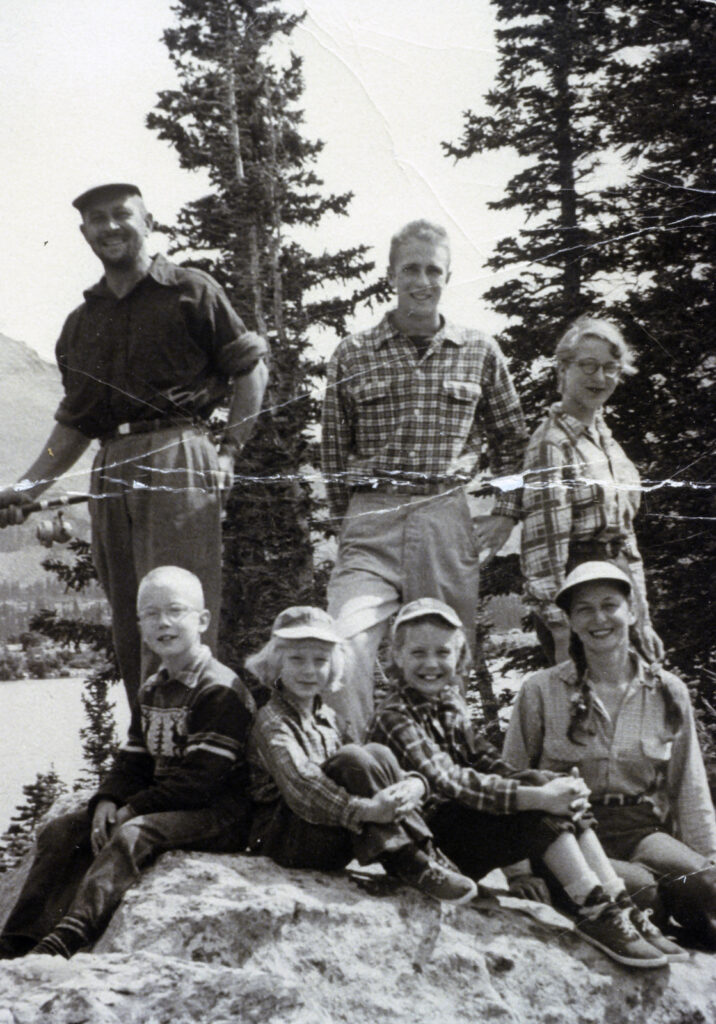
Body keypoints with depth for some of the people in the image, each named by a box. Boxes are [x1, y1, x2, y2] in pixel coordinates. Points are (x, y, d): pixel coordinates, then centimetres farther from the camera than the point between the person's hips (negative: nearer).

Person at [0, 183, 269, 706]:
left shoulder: (191, 291, 6)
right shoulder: (81, 322, 20)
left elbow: (251, 369, 7)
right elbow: (74, 425, 21)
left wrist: (229, 451, -3)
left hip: (177, 461, -5)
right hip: (111, 474, 5)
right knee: (129, 633, 4)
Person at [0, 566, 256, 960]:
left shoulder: (221, 690, -13)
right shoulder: (151, 692, 16)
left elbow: (199, 779, -20)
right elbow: (133, 762, 13)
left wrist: (132, 810, -18)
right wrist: (107, 801, -8)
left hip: (218, 814, -9)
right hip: (163, 805, 9)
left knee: (133, 835, -35)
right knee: (61, 832, -1)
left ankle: (62, 942, -48)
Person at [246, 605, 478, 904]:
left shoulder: (327, 717, 16)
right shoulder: (272, 720, -10)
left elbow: (374, 766, 8)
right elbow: (299, 784, -26)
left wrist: (413, 784, -15)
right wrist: (365, 810, -38)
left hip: (329, 841, 7)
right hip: (287, 839, -7)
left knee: (377, 753, -12)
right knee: (352, 759, -26)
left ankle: (424, 854, -17)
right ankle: (410, 865, -25)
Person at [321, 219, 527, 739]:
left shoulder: (480, 353, 10)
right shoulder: (353, 355, 8)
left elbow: (513, 439, 19)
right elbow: (335, 450, 14)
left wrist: (505, 515, 10)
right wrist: (347, 518, 11)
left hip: (449, 523, 1)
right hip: (372, 522, -1)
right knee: (346, 641, -20)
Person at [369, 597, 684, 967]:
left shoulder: (449, 701, 14)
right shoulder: (395, 716, -14)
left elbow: (485, 762, 7)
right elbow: (450, 781, -26)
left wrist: (550, 784, -11)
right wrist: (535, 797, -33)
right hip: (432, 835, -8)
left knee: (567, 804, -8)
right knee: (541, 813, -23)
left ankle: (621, 908, -13)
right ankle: (595, 911, -23)